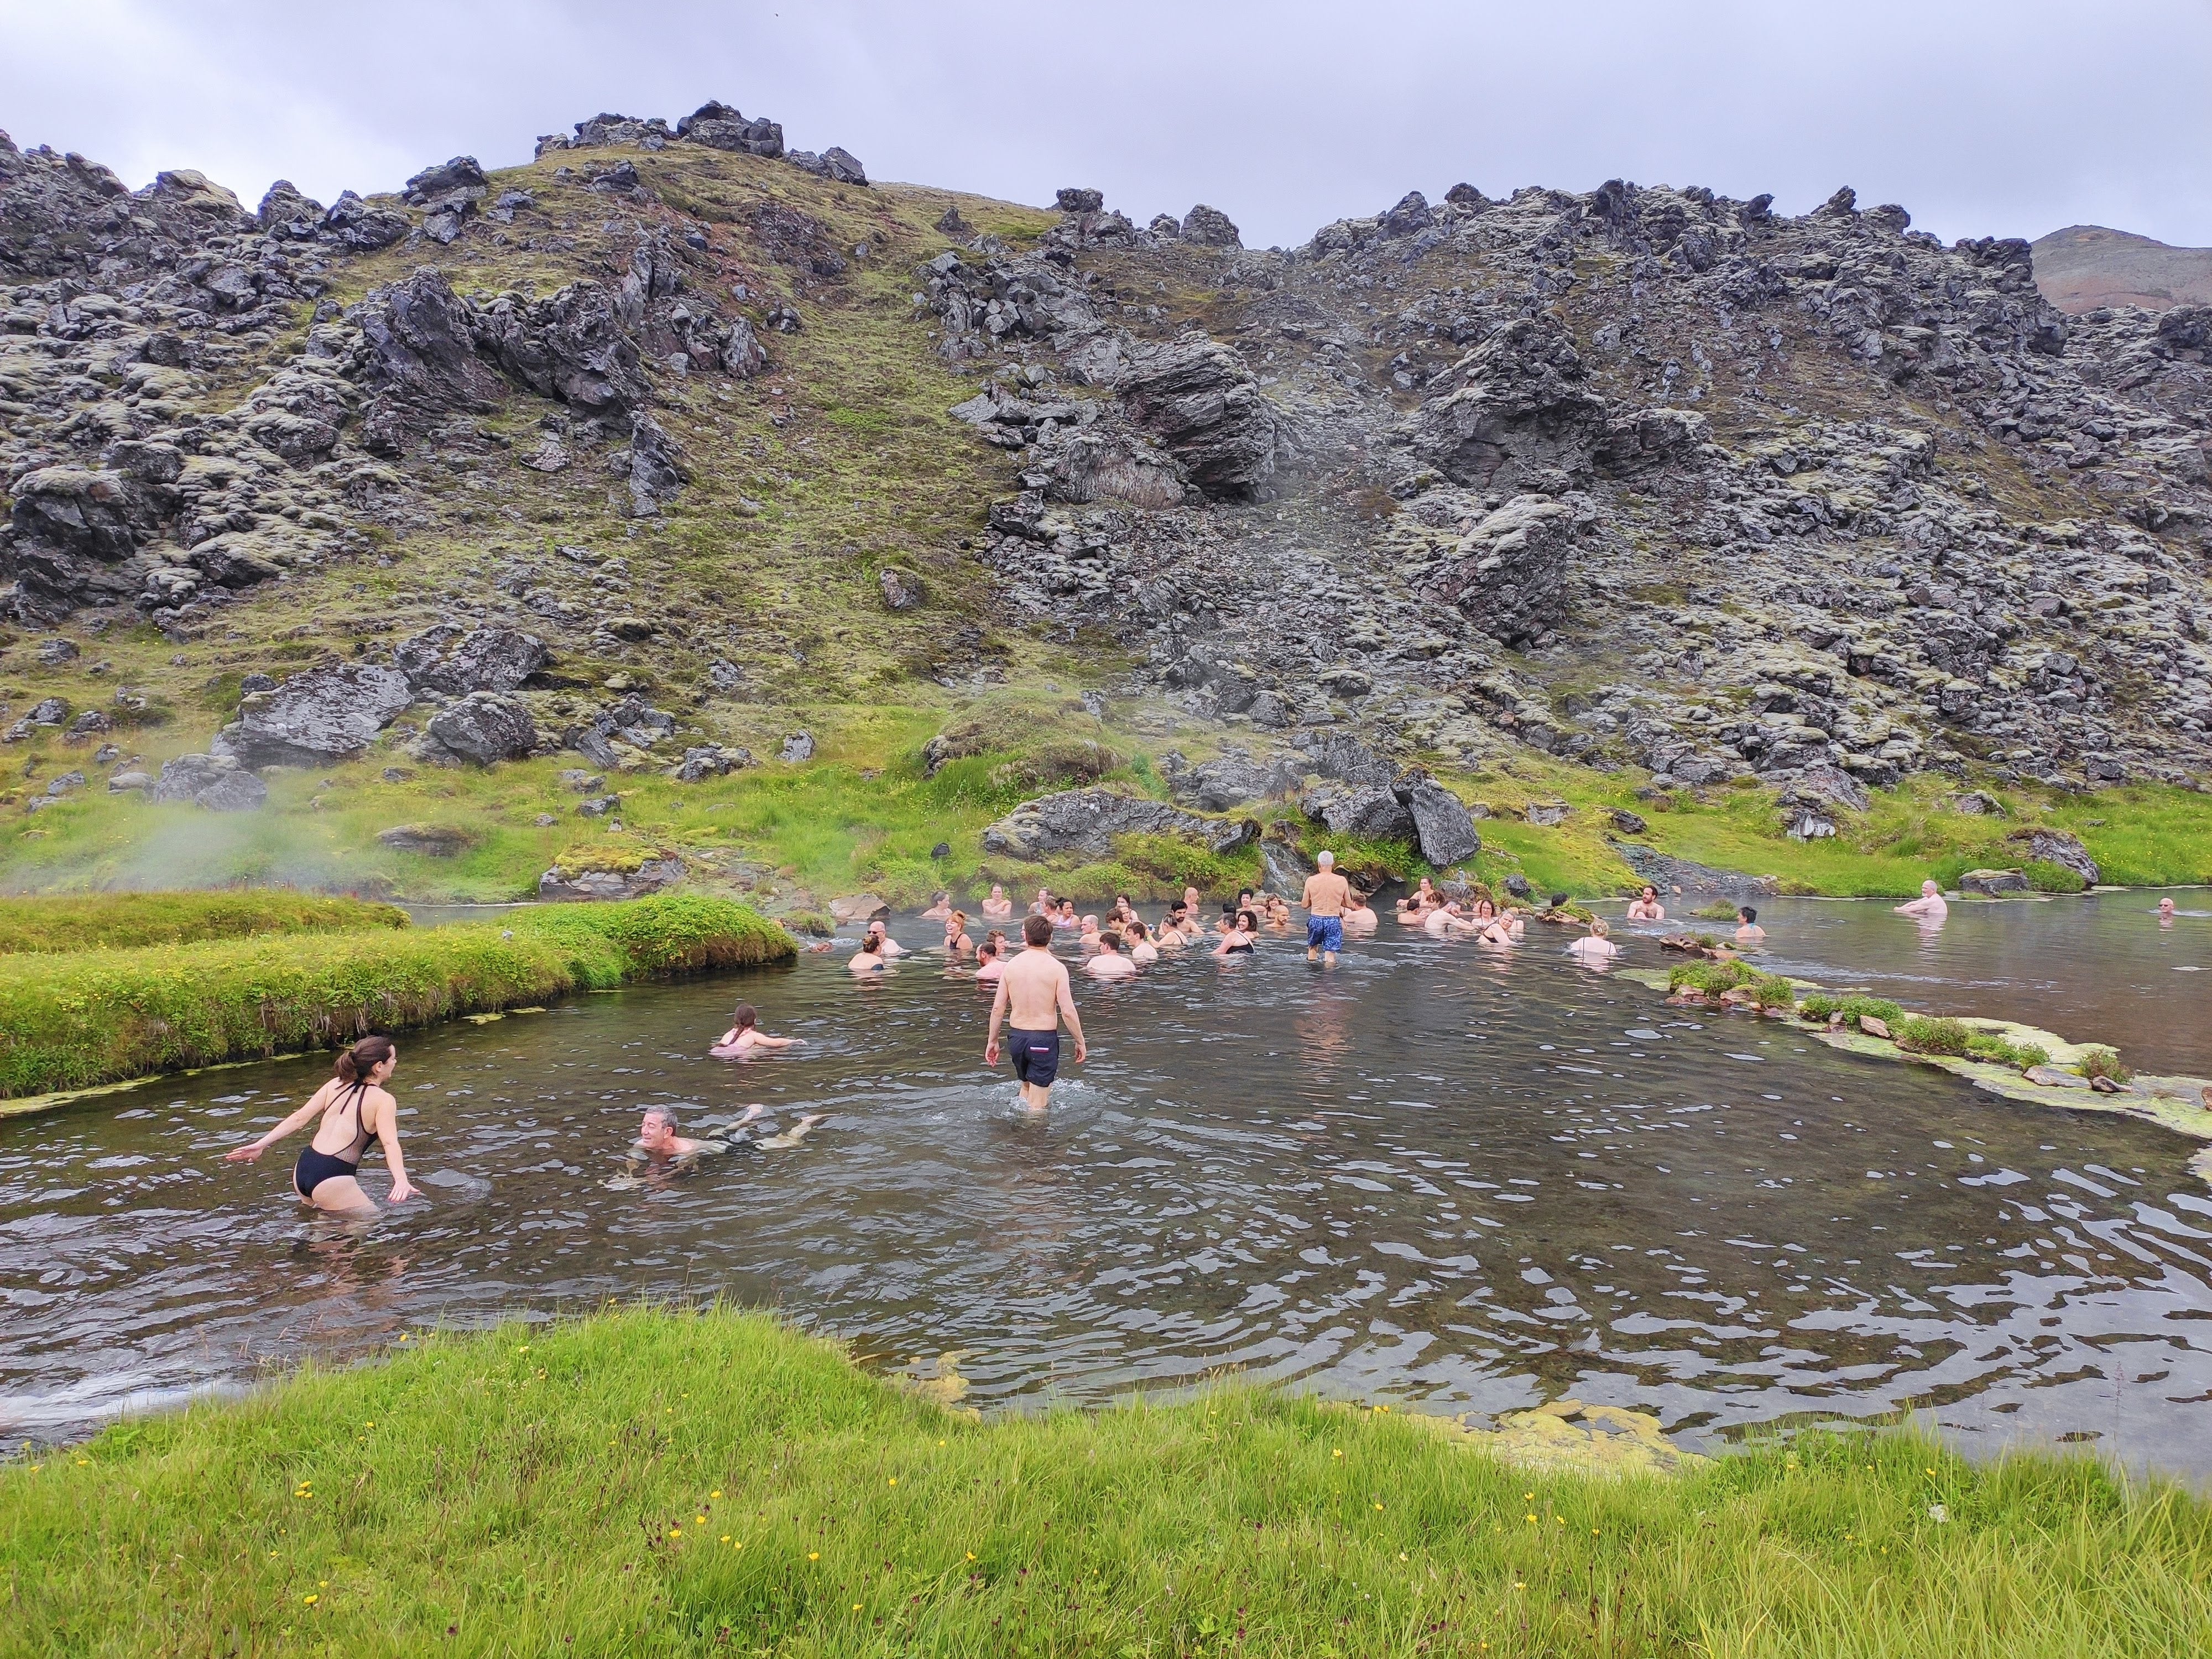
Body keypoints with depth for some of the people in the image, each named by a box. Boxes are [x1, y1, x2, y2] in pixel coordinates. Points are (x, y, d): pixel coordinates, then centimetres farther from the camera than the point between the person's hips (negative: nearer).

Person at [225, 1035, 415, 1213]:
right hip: (333, 1178, -8)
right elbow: (390, 1143, -21)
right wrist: (401, 1180, -33)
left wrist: (261, 1145, 8)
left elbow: (299, 1118, 7)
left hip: (302, 1170, 8)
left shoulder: (336, 1084, 12)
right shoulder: (383, 1100, -7)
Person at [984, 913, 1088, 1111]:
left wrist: (992, 1041, 13)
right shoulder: (1057, 968, -12)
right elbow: (1067, 1011, -15)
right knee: (1038, 1106, 6)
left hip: (1016, 1036, 4)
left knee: (1026, 1086, 29)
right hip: (1044, 1039, -4)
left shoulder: (1012, 965, -1)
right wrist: (1080, 1042, -2)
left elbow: (997, 1008, 2)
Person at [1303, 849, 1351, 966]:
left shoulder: (1311, 880, -7)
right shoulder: (1342, 881, -6)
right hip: (1334, 921, -1)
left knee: (1312, 947, 27)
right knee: (1330, 956, 2)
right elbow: (1349, 904, 4)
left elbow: (1305, 904, 1)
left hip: (1316, 919, 1)